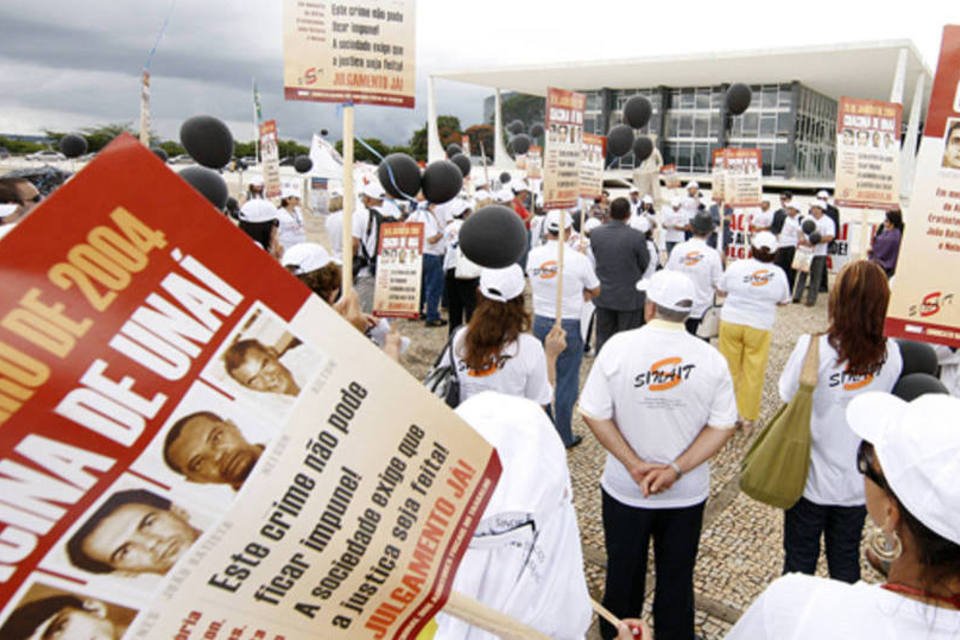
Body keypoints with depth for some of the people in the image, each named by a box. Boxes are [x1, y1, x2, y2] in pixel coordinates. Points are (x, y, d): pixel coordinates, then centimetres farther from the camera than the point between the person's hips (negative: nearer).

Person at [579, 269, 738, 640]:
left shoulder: (618, 347, -15)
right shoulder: (712, 359, -10)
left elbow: (594, 415, -15)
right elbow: (723, 427, -10)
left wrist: (635, 466, -13)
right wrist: (676, 470, -12)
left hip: (624, 489, 0)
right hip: (687, 493, 1)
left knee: (623, 572, 20)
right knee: (677, 580, 19)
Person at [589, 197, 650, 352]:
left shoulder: (595, 233, -10)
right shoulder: (636, 237, -20)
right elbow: (645, 265, -6)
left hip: (603, 295, 3)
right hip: (629, 297, -3)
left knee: (603, 337, 17)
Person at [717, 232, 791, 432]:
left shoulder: (737, 266, -7)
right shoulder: (778, 273, -5)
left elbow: (721, 290, 4)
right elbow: (784, 301, 7)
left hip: (731, 322, 0)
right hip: (760, 327, 0)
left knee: (730, 369, 11)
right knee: (754, 373, 7)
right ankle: (747, 418, 15)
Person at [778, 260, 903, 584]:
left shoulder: (813, 347, -24)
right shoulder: (891, 356, -11)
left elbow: (788, 395, -11)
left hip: (812, 478, -3)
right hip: (859, 482, 3)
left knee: (800, 559, 17)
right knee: (846, 562, 23)